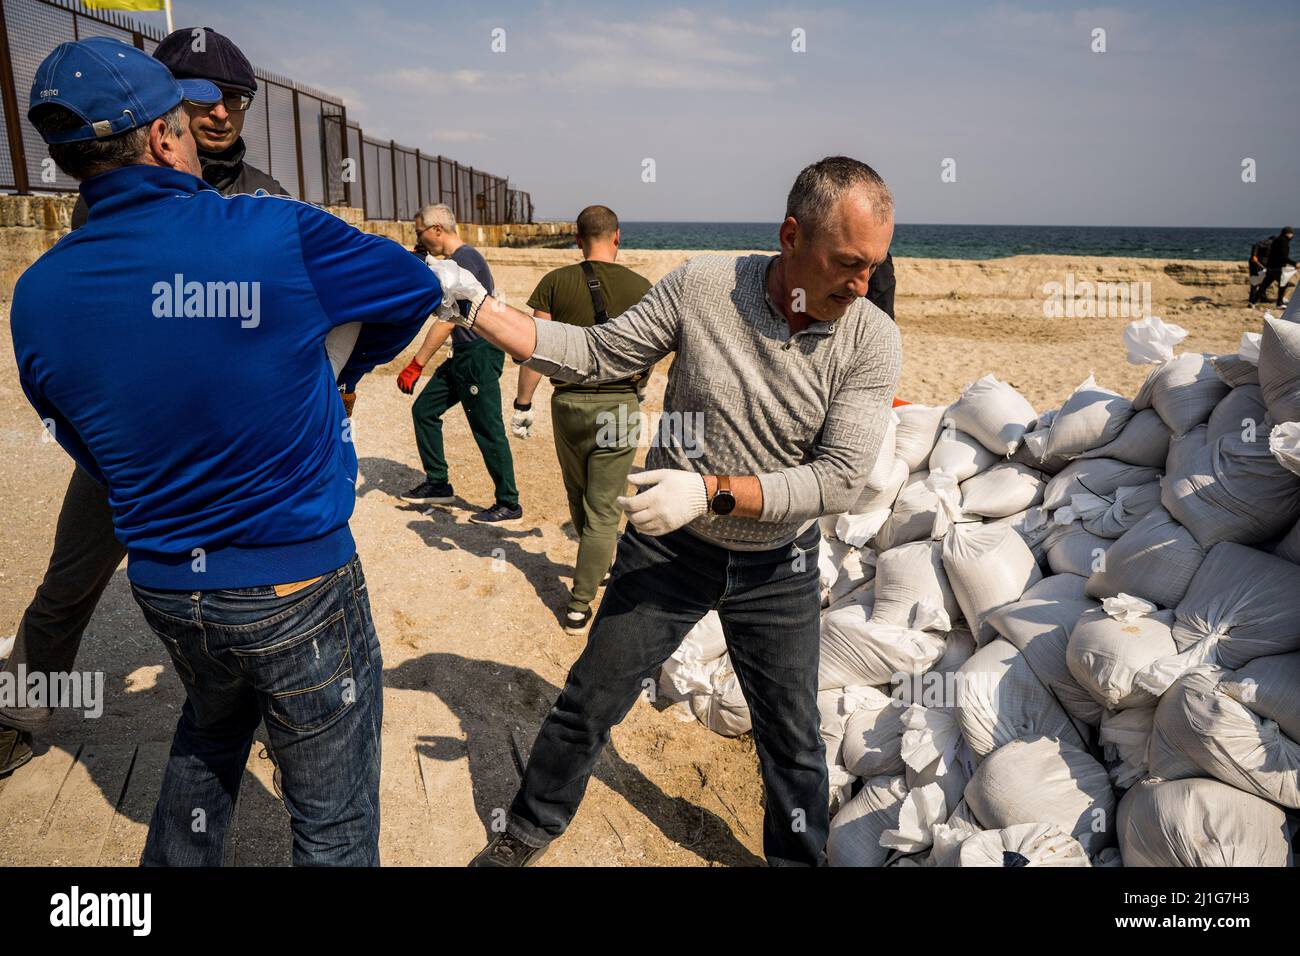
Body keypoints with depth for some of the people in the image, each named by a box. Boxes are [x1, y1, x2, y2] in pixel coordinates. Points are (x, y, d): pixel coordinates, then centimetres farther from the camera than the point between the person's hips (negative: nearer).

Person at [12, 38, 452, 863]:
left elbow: (93, 455, 8)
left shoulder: (37, 297, -3)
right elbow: (416, 287, 1)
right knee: (333, 825, 13)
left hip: (164, 587, 5)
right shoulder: (281, 235, -16)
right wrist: (347, 363, 17)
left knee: (212, 732, 36)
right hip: (297, 585, -5)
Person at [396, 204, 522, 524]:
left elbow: (447, 320, -22)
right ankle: (438, 484, 22)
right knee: (424, 409, 13)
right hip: (463, 355, 10)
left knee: (488, 430, -5)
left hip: (480, 355, -10)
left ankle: (508, 504, 5)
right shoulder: (454, 260, 15)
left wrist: (416, 365, -22)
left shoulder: (465, 259, -17)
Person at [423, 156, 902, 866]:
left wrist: (710, 490, -29)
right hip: (667, 547, 1)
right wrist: (472, 306, -13)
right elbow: (593, 356, -7)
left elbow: (838, 480, -20)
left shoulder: (872, 339, -16)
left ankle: (798, 858, 44)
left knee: (792, 738, 14)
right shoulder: (702, 285, -15)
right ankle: (526, 834, 40)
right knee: (588, 704, 13)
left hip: (777, 568, 0)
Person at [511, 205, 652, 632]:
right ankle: (579, 605, 6)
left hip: (568, 403, 1)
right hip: (619, 406, -1)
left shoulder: (555, 282, -2)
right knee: (603, 508, 5)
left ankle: (597, 565, 43)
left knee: (577, 496, 23)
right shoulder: (640, 287, -2)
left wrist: (522, 404, 1)